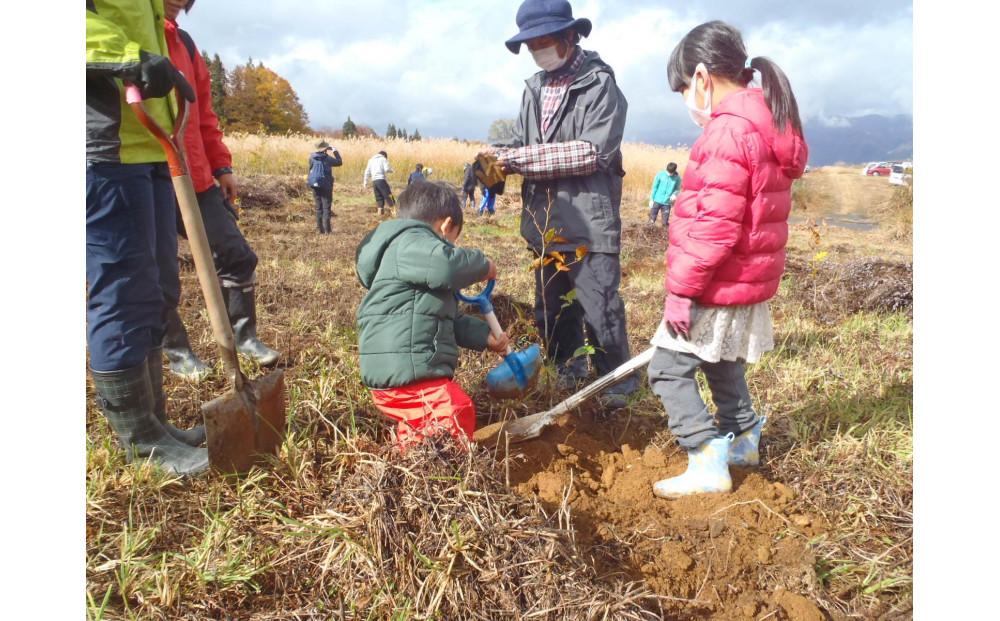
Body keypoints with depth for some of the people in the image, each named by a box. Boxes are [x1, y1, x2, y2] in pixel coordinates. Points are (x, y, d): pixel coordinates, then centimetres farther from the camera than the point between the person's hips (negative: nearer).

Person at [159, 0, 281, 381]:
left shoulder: (183, 42, 18)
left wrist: (221, 165, 15)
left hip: (193, 176, 6)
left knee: (237, 253, 5)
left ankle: (243, 335, 21)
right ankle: (177, 353, 21)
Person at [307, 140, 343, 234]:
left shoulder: (312, 157, -3)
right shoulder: (328, 158, -11)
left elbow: (310, 169, 7)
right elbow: (339, 162, 3)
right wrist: (335, 151, 10)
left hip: (315, 185, 3)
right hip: (326, 186, -3)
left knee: (318, 207, 12)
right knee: (326, 207, 2)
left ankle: (320, 229, 12)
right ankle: (326, 230, -2)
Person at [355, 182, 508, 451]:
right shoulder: (411, 242, -7)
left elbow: (450, 319, 30)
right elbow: (445, 265, -32)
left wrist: (485, 337, 28)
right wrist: (481, 265, -12)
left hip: (408, 368, 11)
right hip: (405, 372, -11)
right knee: (457, 414, -16)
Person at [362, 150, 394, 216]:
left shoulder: (371, 160, 23)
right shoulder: (383, 159, 6)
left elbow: (367, 172, 19)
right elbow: (387, 169, -8)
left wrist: (365, 182, 18)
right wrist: (391, 169, 14)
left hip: (374, 181, 6)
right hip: (381, 180, -6)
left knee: (379, 197, 11)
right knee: (388, 195, -6)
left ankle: (380, 210, 5)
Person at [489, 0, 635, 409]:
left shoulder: (600, 84, -7)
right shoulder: (534, 89, 14)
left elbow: (594, 151, -19)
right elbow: (520, 146, 12)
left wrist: (519, 158, -19)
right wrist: (497, 162, -12)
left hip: (590, 222, -7)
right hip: (545, 223, 7)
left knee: (600, 310, -4)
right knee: (551, 308, 17)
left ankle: (618, 380, 17)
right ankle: (569, 367, 37)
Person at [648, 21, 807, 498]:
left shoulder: (728, 131, -21)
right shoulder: (769, 126, 12)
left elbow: (715, 226, -25)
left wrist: (681, 290, -19)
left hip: (719, 285, -10)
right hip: (748, 280, 10)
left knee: (668, 368, -2)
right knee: (721, 363, 25)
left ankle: (708, 463, 1)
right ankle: (744, 440, 42)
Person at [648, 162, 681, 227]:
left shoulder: (677, 178, -4)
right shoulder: (660, 174, -6)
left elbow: (677, 189, 6)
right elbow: (654, 187, 1)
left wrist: (674, 194, -16)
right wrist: (651, 199, 0)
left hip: (667, 203, 0)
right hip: (657, 201, 0)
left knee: (665, 223, 3)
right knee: (651, 221, 2)